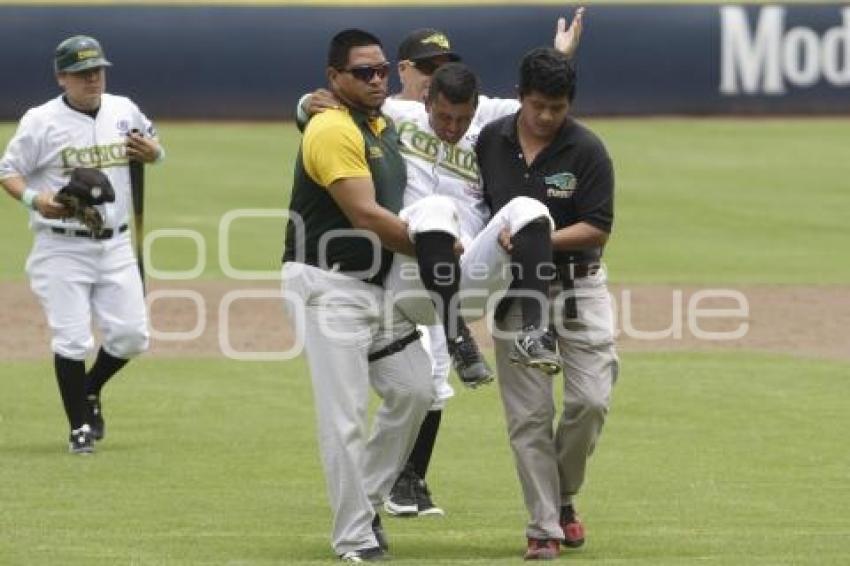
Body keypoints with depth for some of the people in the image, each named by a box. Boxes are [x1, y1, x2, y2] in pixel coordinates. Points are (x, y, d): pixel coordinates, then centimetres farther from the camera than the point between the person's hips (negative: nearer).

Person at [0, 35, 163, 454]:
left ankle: (90, 391, 29)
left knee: (131, 335, 2)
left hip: (115, 246, 4)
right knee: (72, 339, -6)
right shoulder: (41, 121, -7)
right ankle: (80, 426, 8)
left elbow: (152, 149, 23)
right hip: (62, 247, -4)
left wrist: (152, 153, -2)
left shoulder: (124, 111, 7)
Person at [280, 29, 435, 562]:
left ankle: (365, 502, 24)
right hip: (328, 286, -9)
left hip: (377, 285, 9)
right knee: (346, 414, -8)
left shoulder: (385, 128, 14)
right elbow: (365, 216, -21)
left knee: (414, 390, 9)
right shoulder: (333, 130, -15)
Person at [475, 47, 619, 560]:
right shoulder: (491, 141, 0)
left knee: (591, 400, -12)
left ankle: (564, 497, 14)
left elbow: (598, 229, -12)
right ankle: (544, 530, 5)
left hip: (578, 288, -2)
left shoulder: (587, 150, -10)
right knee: (528, 417, -1)